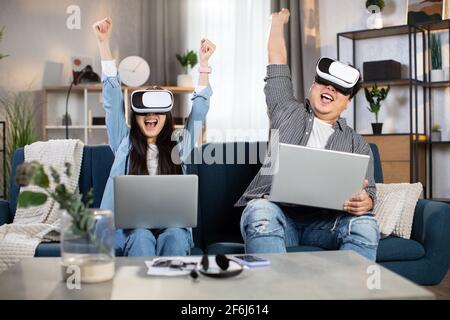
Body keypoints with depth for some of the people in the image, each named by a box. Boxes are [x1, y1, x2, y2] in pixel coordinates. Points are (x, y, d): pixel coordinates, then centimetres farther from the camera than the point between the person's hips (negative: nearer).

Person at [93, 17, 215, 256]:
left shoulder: (178, 149, 17)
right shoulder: (125, 145, 14)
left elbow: (199, 111, 11)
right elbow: (112, 100, 8)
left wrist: (204, 62, 4)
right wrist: (104, 43, 3)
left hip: (171, 226, 1)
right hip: (131, 227, 0)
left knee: (174, 238, -33)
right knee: (141, 239, -34)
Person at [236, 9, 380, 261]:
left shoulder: (358, 144, 21)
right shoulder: (288, 112, 21)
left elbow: (368, 192, 11)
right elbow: (277, 66, 29)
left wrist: (365, 202, -15)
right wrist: (278, 23, 43)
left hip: (324, 222, 1)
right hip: (276, 215, -1)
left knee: (365, 224, -30)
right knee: (260, 211, -37)